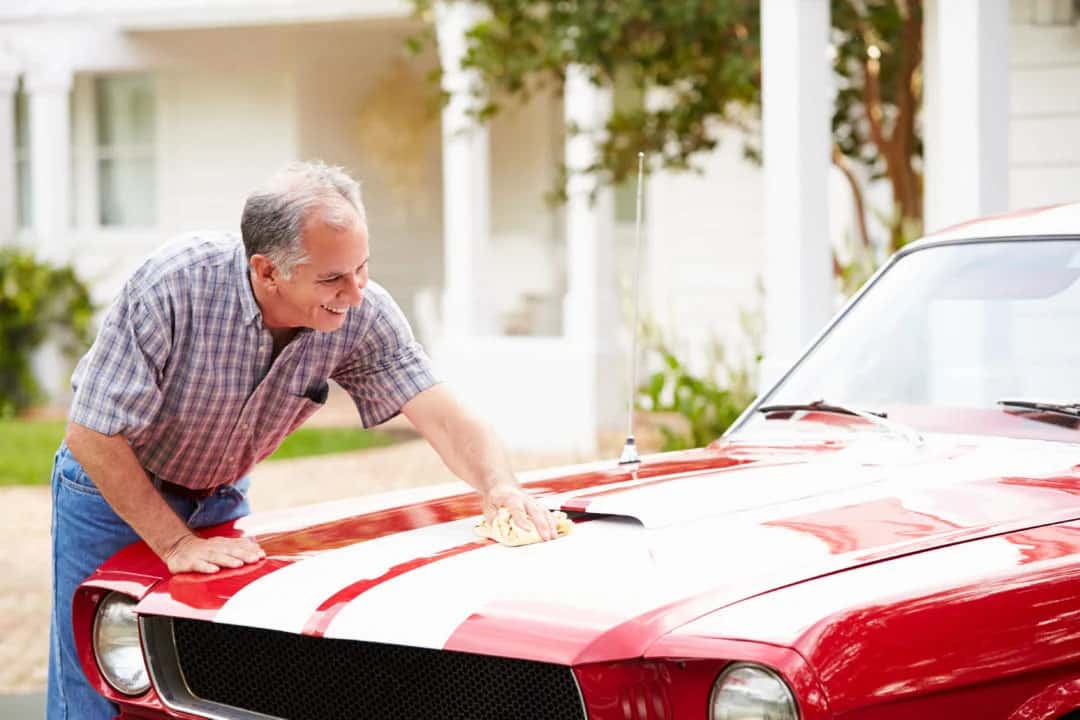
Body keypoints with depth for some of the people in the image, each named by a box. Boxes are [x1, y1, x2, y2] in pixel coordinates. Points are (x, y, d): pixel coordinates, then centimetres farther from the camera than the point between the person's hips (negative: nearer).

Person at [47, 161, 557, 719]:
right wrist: (176, 545, -27)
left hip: (221, 500, 4)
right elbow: (92, 437, -28)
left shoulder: (361, 313, -21)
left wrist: (498, 486, -42)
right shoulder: (174, 285, -33)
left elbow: (442, 416, -22)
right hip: (111, 488, -4)